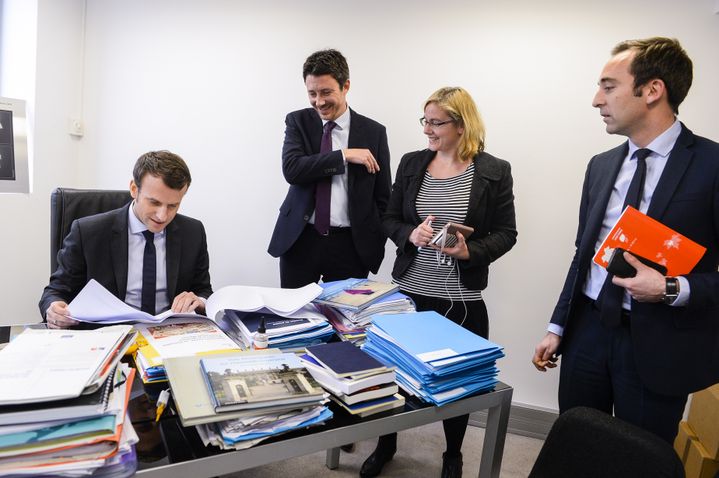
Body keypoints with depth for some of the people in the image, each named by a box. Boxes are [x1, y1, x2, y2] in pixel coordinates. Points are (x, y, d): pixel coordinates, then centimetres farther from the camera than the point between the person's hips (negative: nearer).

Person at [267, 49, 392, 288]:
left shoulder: (373, 132, 1)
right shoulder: (298, 122, 3)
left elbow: (382, 197, 4)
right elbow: (291, 169, -13)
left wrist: (375, 246, -2)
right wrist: (344, 155, -17)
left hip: (350, 245, 0)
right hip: (300, 241, 1)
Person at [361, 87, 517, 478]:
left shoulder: (495, 171, -5)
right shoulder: (411, 163, 3)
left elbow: (506, 234, -3)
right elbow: (389, 219, 7)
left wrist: (470, 252, -21)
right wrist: (410, 235, -14)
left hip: (462, 298, -2)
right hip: (409, 290, 3)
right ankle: (385, 445, 39)